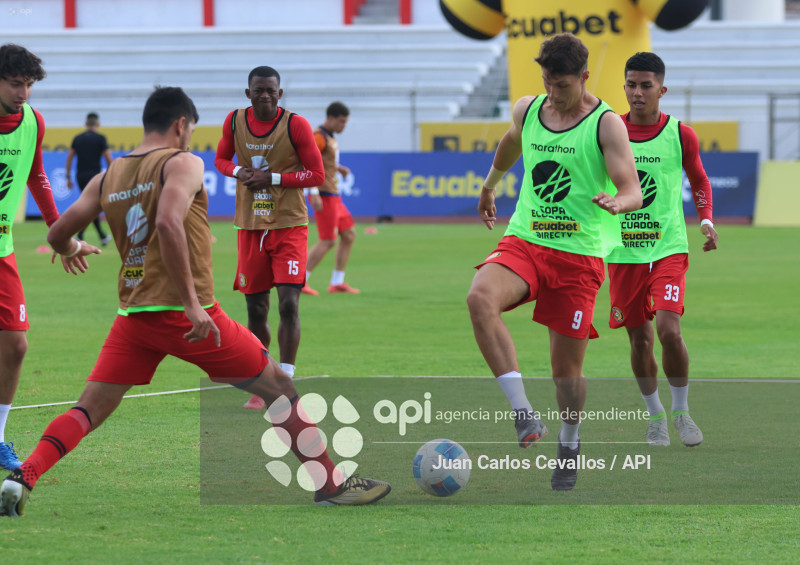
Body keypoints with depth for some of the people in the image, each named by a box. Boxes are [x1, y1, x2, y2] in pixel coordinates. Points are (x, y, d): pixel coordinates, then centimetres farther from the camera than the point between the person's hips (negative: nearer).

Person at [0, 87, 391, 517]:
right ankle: (331, 485, 11)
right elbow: (169, 223, -25)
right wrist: (191, 302, -24)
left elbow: (58, 235, 11)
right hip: (181, 313, -5)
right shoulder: (182, 163, -7)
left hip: (132, 315, 5)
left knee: (88, 411, 8)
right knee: (278, 387, 7)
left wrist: (73, 248, 37)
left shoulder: (107, 178, 11)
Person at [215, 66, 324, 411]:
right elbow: (221, 159, 17)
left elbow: (317, 175, -7)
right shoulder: (234, 121, 2)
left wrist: (273, 178, -17)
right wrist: (240, 172, -6)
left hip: (289, 226, -3)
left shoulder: (296, 125, -9)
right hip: (250, 227, 3)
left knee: (288, 304, -15)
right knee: (255, 310, 7)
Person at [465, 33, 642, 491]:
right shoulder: (527, 110, 7)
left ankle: (570, 445, 29)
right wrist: (489, 187, 44)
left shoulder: (606, 124, -7)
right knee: (481, 298, -29)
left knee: (567, 363, 1)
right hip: (525, 242, 3)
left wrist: (616, 202, -37)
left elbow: (634, 191, -14)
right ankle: (525, 415, -30)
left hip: (580, 253, -3)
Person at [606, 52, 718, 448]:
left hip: (668, 247, -2)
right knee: (640, 339, 6)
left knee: (669, 330, -17)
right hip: (622, 250, 2)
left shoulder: (680, 135, -2)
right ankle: (655, 416, 27)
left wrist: (706, 219, 1)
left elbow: (699, 180, 14)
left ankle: (682, 411, 4)